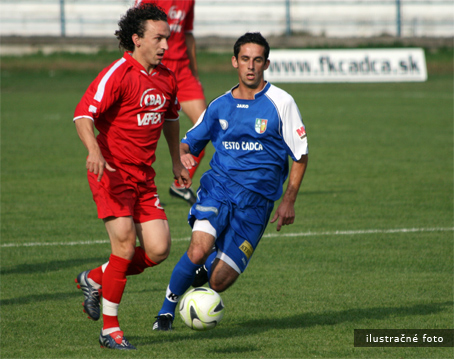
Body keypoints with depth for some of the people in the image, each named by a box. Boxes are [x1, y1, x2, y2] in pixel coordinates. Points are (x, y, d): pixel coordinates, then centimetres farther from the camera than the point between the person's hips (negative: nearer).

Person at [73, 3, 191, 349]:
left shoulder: (166, 78, 10)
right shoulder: (118, 74, -13)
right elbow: (83, 114, -21)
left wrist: (177, 162, 32)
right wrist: (94, 151, -37)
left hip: (144, 175, 7)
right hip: (113, 173, -7)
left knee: (158, 249, -3)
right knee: (125, 245, -13)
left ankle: (96, 279, 21)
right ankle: (109, 329, -1)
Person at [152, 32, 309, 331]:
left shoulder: (280, 103, -1)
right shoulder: (220, 105, 9)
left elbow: (300, 155, 4)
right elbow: (192, 140, 21)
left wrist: (288, 202, -1)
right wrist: (184, 152, -5)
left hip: (256, 198, -2)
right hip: (218, 185, 2)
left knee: (218, 281, -7)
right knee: (198, 251, -26)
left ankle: (207, 270, 30)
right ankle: (167, 310, -4)